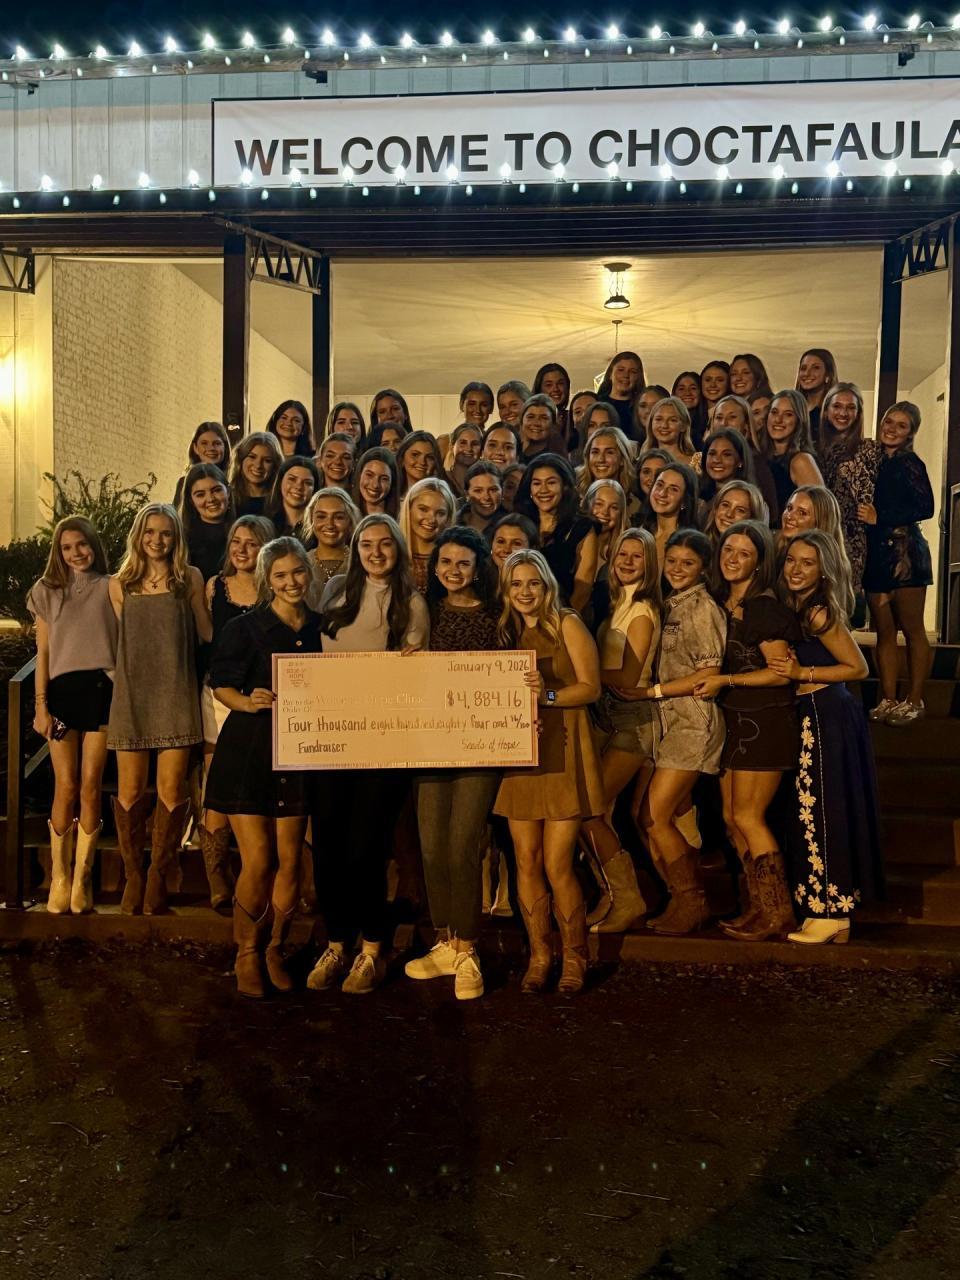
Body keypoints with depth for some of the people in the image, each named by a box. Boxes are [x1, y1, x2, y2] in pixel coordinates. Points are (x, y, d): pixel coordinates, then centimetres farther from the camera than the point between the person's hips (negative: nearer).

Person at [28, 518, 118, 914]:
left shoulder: (110, 588, 6)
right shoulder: (46, 591, 11)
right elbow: (43, 653, 9)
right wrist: (40, 705, 2)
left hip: (101, 689, -1)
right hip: (63, 690, 1)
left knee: (91, 787, -1)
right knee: (66, 788, -3)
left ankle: (82, 878, 9)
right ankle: (59, 877, 9)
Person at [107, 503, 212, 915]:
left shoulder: (190, 578, 6)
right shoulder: (120, 583, 11)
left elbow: (206, 632, 10)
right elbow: (120, 638, 15)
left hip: (175, 694, -1)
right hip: (131, 694, 2)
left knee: (171, 791, -3)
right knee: (130, 791, 1)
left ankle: (158, 877, 11)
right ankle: (133, 876, 17)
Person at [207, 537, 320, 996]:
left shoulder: (318, 629, 7)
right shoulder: (245, 627, -5)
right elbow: (221, 685, -4)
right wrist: (249, 702, -22)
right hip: (247, 750, -4)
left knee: (289, 860, 5)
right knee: (257, 861, -6)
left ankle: (274, 951, 24)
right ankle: (246, 954, 17)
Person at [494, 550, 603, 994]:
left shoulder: (567, 625, 0)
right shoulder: (506, 632, 14)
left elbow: (591, 687, -7)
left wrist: (548, 696, -23)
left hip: (562, 752, -4)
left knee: (557, 866, -4)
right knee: (526, 862, 4)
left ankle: (574, 958, 14)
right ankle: (538, 957, 18)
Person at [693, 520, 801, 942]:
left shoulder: (764, 607, -14)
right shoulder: (721, 604, 10)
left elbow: (780, 671, -16)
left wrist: (725, 681, -16)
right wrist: (710, 682, 7)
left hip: (765, 721, -8)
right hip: (734, 719, 8)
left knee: (747, 816, -4)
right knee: (731, 817, 9)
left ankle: (777, 914, 9)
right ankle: (759, 907, 20)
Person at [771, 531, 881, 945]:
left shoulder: (819, 612, -14)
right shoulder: (796, 608, 12)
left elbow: (859, 668, -13)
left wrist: (802, 673, -16)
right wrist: (793, 669, 1)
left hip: (825, 716, -9)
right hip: (817, 716, 9)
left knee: (823, 811, -3)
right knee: (821, 811, 13)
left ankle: (831, 914, 8)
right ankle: (833, 910, 22)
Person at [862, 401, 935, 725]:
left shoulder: (910, 464, -3)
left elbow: (925, 508, -12)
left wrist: (880, 518, -13)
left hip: (904, 552, -6)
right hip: (876, 555, 6)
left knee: (912, 629, -1)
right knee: (884, 631, 6)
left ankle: (914, 701, 5)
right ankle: (888, 701, 10)